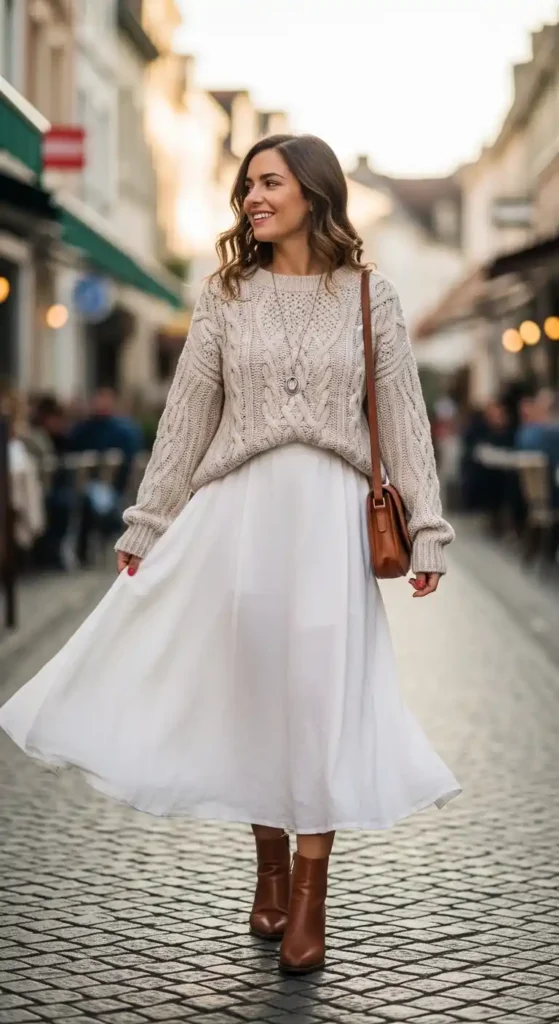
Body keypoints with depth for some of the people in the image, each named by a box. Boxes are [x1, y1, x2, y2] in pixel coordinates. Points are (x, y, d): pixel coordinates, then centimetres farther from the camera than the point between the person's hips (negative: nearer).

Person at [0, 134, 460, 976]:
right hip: (237, 509, 1)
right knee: (249, 690, 5)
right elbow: (187, 414, 8)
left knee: (321, 695, -1)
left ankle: (309, 895, 8)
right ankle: (269, 868, 23)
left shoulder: (369, 296, 4)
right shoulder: (227, 295, 7)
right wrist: (147, 526, 6)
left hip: (330, 515, -1)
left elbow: (404, 416, 4)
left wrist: (426, 528, -1)